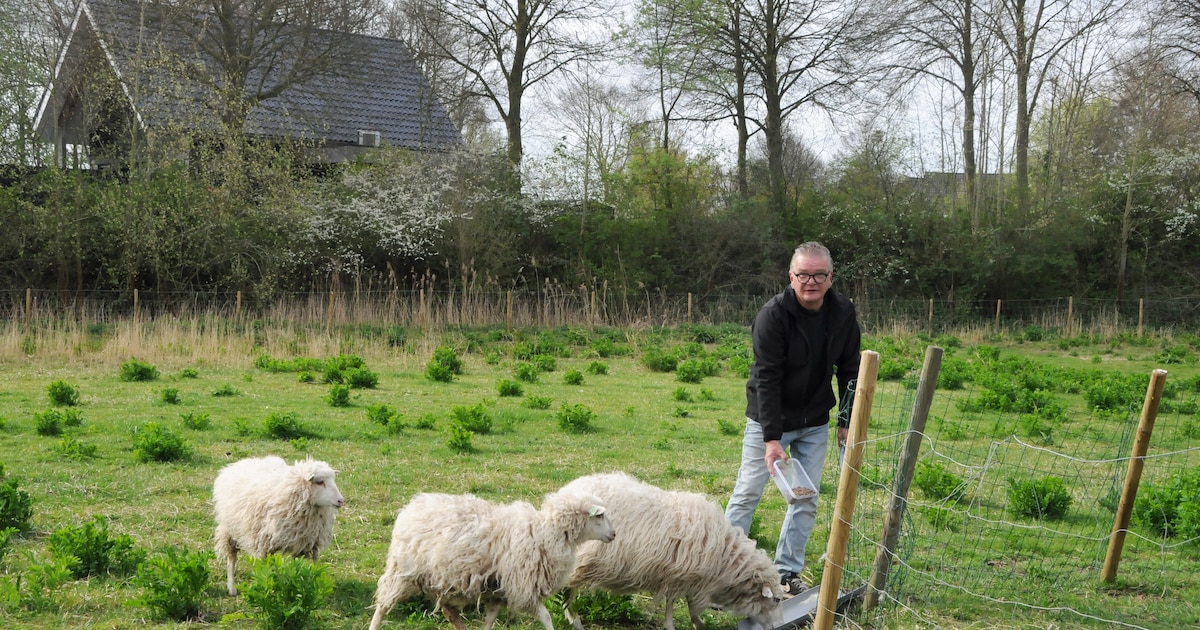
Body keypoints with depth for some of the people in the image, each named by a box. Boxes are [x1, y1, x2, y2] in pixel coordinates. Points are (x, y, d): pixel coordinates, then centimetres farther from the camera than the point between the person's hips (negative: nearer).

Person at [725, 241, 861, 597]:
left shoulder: (843, 313, -8)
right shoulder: (773, 315, -23)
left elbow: (849, 370, 2)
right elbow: (766, 379, -24)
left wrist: (847, 422, -2)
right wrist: (772, 438, -28)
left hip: (815, 424, 5)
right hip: (769, 419, -4)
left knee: (806, 500, 6)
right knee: (747, 494, -1)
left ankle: (787, 574, 17)